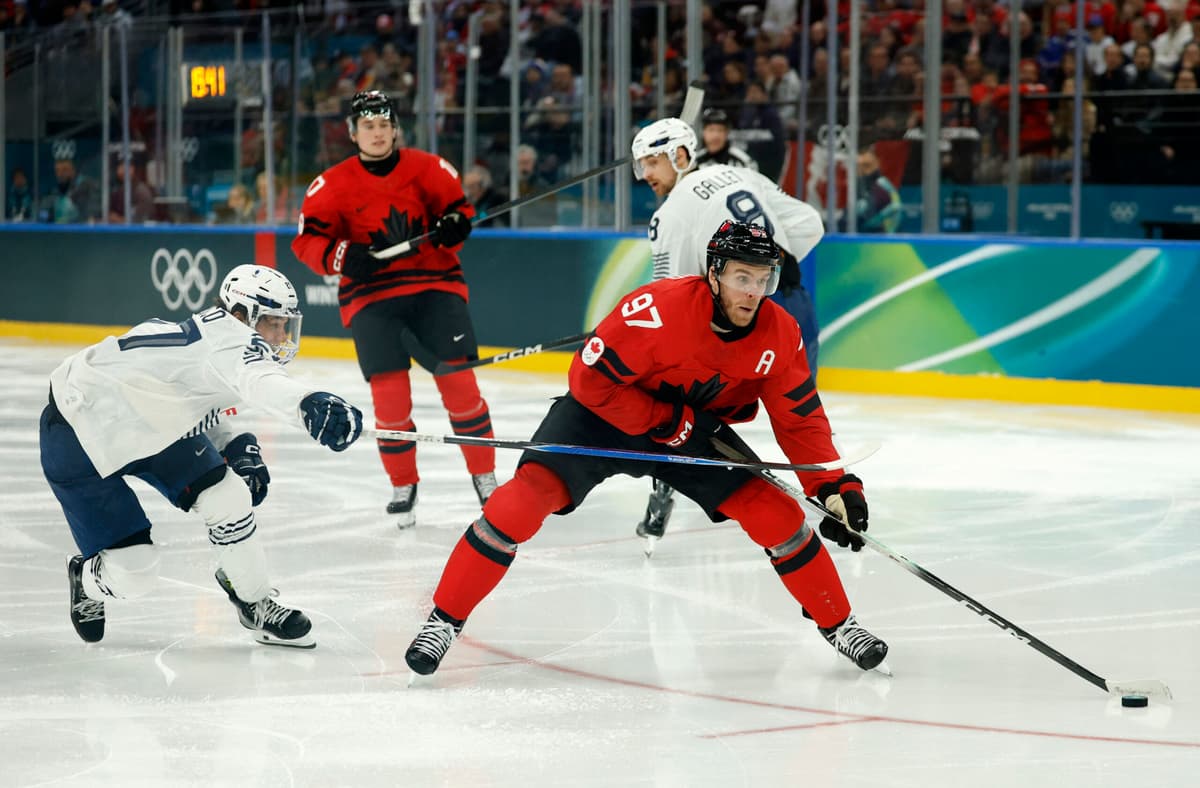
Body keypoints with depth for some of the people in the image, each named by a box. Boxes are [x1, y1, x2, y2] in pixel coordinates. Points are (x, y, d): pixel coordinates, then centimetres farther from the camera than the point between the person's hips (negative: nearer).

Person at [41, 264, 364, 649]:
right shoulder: (227, 334, -28)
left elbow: (208, 419, 18)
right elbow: (257, 379, -52)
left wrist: (240, 448, -3)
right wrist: (309, 402, -72)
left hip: (150, 426, 9)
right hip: (79, 435, -9)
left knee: (227, 498, -8)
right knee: (132, 573, -9)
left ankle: (256, 605, 12)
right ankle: (87, 580, 27)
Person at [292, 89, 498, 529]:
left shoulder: (427, 169, 0)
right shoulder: (333, 185, -2)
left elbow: (457, 206, 11)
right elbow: (307, 241, -1)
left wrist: (455, 224, -11)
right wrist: (341, 257, -19)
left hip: (434, 284, 0)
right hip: (370, 295, 0)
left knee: (459, 381, -8)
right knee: (389, 394, -8)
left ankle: (485, 477, 8)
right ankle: (403, 488, 11)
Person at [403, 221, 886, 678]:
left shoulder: (779, 334, -16)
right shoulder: (659, 309, -33)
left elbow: (801, 418, -6)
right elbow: (591, 378, -26)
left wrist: (837, 486, -15)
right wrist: (666, 421, -27)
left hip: (697, 427, 4)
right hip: (602, 413, -4)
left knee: (775, 512, -7)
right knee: (528, 495, -22)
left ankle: (838, 624, 14)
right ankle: (444, 620, -12)